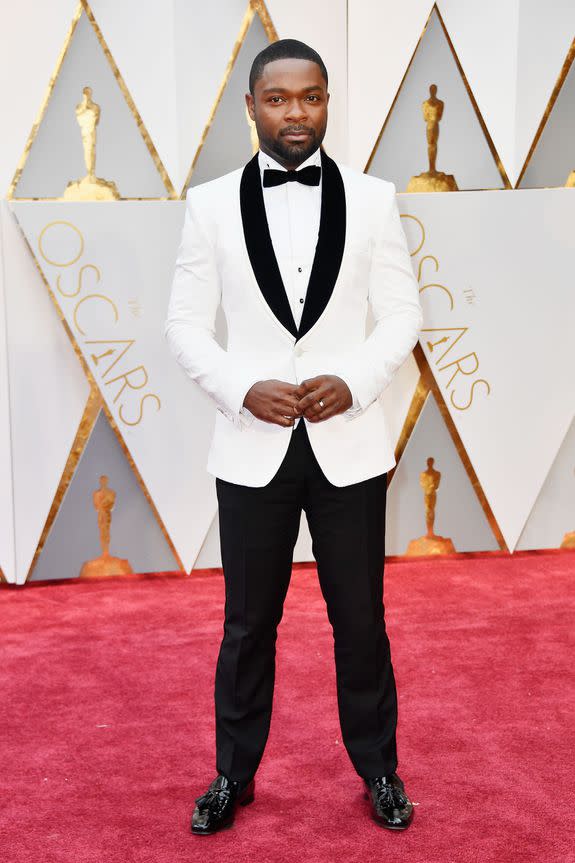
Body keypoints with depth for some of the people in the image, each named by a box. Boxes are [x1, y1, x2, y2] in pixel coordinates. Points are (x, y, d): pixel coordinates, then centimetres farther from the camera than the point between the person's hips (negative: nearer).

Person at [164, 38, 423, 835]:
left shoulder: (373, 197, 2)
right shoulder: (211, 203, 1)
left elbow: (403, 314, 2)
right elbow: (185, 324, 1)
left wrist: (354, 384, -15)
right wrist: (243, 390, -14)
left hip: (349, 445, 0)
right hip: (252, 448, 0)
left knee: (361, 619, 11)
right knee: (247, 623, 12)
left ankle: (378, 769, 31)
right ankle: (234, 773, 31)